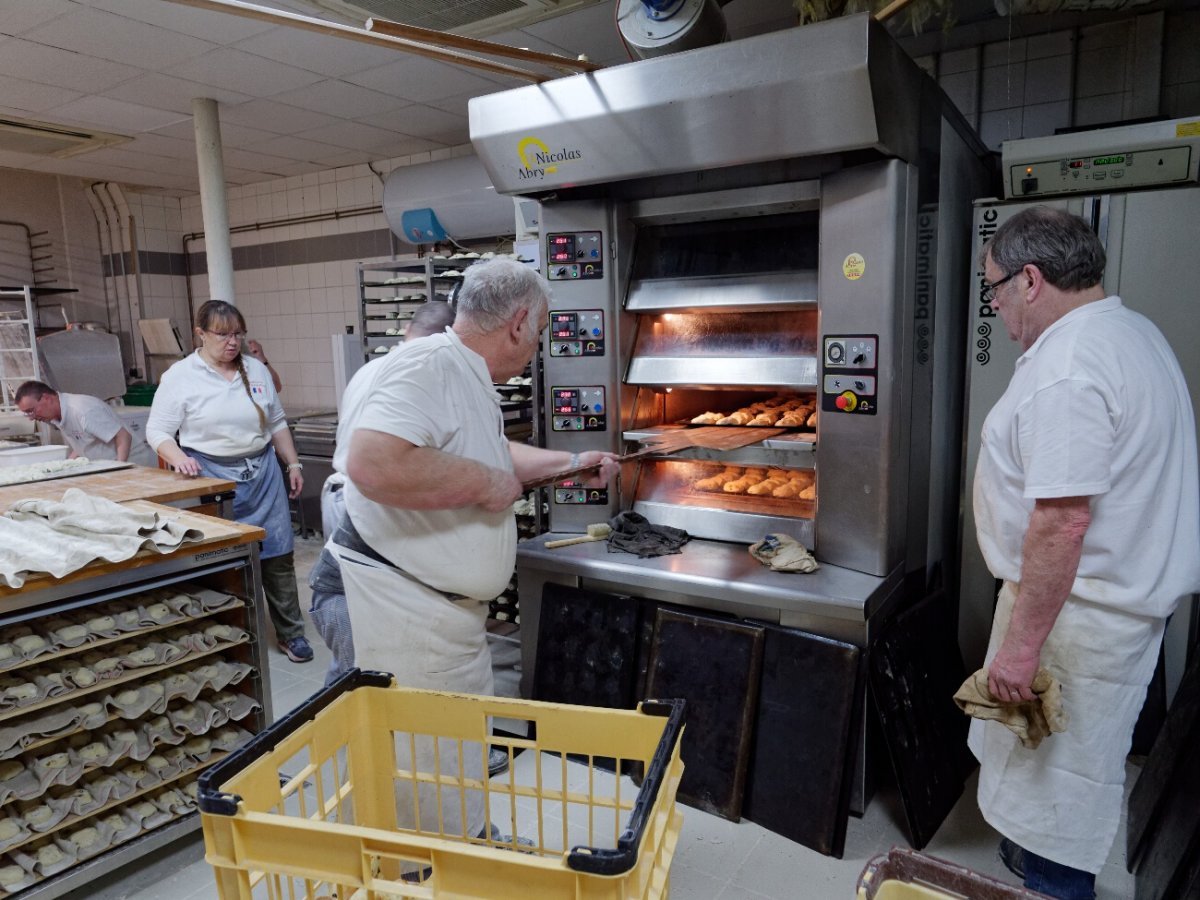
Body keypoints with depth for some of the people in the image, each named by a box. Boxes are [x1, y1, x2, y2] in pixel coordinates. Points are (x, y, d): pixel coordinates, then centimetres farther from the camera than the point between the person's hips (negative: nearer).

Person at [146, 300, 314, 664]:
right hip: (211, 478, -3)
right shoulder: (180, 376, -4)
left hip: (263, 474, 4)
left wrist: (293, 464, 11)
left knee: (278, 556, 5)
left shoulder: (256, 370, 7)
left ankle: (290, 633, 18)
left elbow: (277, 423, 14)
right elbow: (157, 430, -4)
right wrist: (177, 457, -23)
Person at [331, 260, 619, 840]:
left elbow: (493, 456, 29)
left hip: (447, 604, 11)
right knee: (432, 764, 4)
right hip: (406, 603, -11)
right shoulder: (429, 365, -22)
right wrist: (485, 483, -26)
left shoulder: (467, 379, 12)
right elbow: (372, 464, -38)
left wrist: (570, 461, 30)